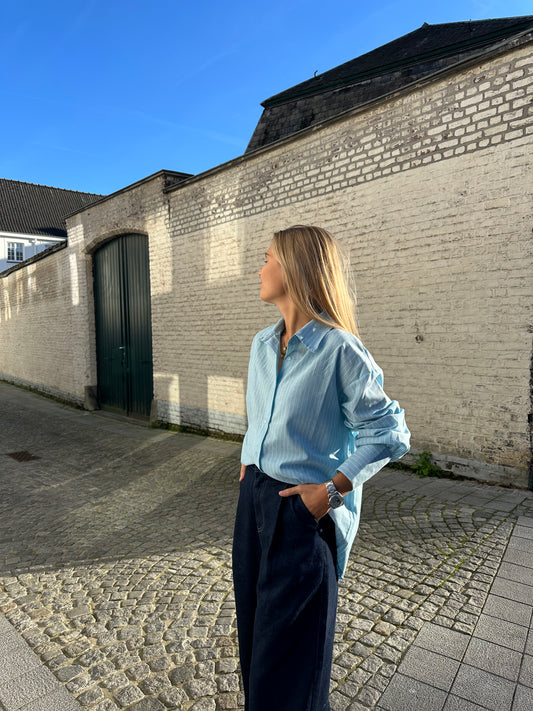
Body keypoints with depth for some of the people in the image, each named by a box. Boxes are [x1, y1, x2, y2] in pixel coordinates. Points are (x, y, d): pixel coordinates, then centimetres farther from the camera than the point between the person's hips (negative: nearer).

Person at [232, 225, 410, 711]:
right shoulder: (263, 344, 4)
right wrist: (247, 468, 12)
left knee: (289, 642, 12)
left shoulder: (340, 349, -20)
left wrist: (333, 489, -18)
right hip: (255, 498, 7)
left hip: (305, 509, -7)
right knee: (254, 623, 24)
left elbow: (390, 433, -16)